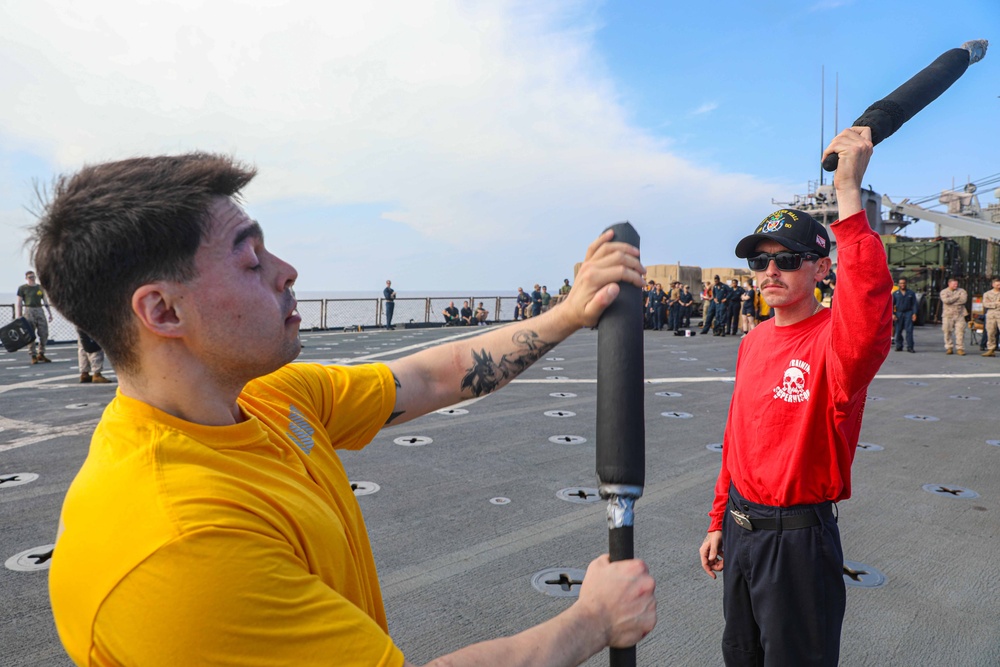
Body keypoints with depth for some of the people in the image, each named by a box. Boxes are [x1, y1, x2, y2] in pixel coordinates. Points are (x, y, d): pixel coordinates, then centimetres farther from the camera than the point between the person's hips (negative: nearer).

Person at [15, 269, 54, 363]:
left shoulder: (40, 288, 16)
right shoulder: (22, 288, 4)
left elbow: (45, 302, 20)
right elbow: (18, 303, 1)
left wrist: (50, 313, 15)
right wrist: (18, 317, -7)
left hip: (40, 311, 4)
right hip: (28, 311, -4)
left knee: (44, 333, -1)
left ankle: (41, 354, 12)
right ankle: (33, 356, 0)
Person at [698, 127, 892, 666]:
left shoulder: (833, 339, -18)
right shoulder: (752, 343, 4)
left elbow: (867, 327, -45)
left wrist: (848, 193, -45)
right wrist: (718, 522, 13)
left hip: (798, 538, -6)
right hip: (740, 528, 7)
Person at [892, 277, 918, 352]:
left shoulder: (911, 293, 8)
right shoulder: (895, 293, 9)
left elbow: (914, 304, 6)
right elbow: (891, 305, 6)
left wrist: (914, 314, -5)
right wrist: (892, 314, -5)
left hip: (908, 313, -1)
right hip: (899, 313, 1)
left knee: (909, 330, -7)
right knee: (898, 331, 2)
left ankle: (910, 347, -6)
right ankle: (899, 346, 10)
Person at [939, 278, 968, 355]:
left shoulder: (961, 291, 9)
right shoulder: (944, 292, 5)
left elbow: (964, 300, -8)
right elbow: (946, 300, -13)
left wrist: (951, 300, -7)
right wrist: (957, 297, -6)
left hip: (959, 315, 1)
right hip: (948, 315, 0)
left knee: (960, 331, -6)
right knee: (948, 331, 0)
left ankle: (960, 348, -2)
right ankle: (949, 348, 9)